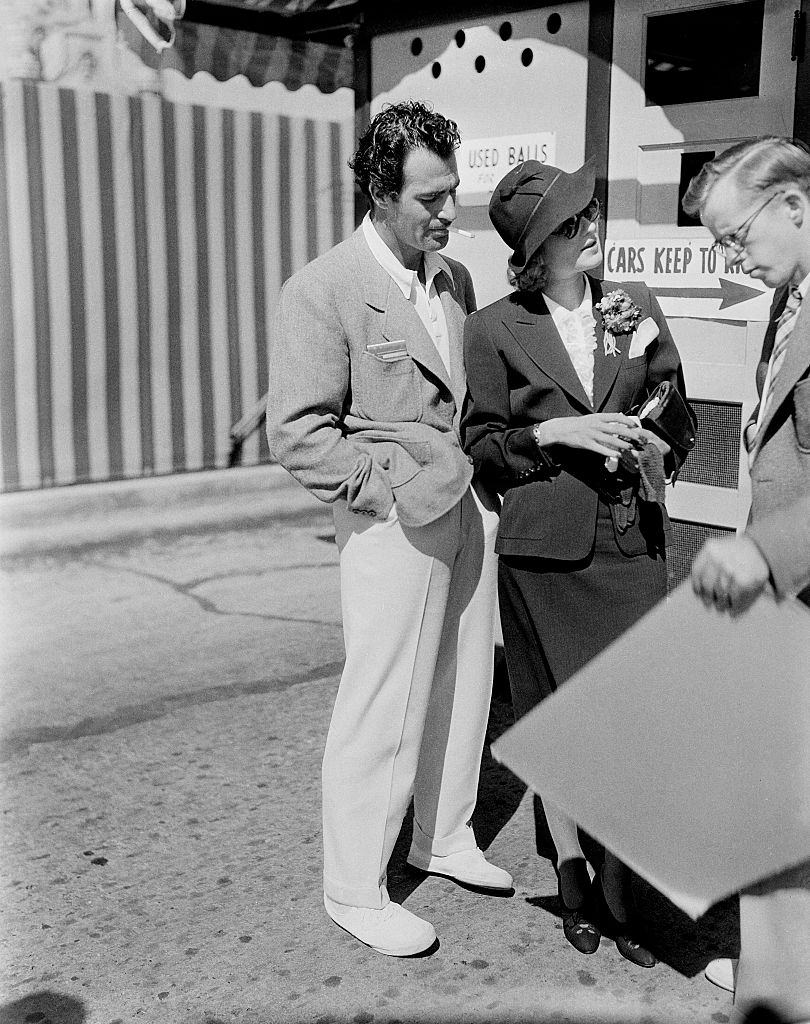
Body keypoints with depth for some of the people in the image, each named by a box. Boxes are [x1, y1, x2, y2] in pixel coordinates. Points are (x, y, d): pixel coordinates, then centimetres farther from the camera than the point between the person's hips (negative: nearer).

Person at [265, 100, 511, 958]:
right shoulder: (322, 291, -11)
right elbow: (298, 432, -14)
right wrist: (396, 488, -18)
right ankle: (354, 889, 19)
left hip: (470, 511, 7)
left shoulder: (456, 280, 11)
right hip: (394, 527, -7)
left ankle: (444, 837, 38)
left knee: (464, 688, 17)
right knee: (383, 711, 1)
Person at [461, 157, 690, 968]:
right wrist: (554, 433, -14)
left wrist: (658, 451, -4)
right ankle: (570, 872, 28)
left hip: (631, 541, 2)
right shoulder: (496, 329, -2)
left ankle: (618, 886, 14)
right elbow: (482, 444, 2)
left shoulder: (636, 307, 7)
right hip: (542, 546, -2)